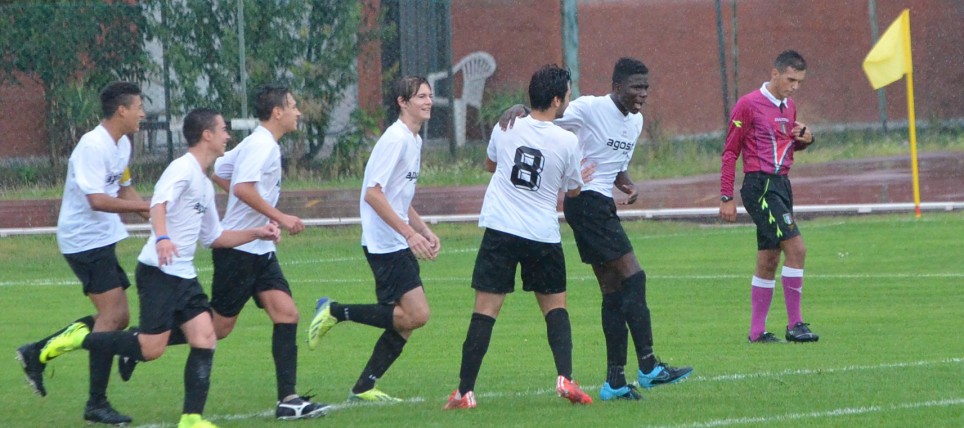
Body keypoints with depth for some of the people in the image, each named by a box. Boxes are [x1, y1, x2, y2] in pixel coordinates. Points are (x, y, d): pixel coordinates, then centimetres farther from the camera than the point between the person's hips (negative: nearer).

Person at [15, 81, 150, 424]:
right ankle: (96, 405, -7)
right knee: (112, 315, -12)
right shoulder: (92, 146, -20)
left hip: (102, 239, 10)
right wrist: (148, 206, -28)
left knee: (118, 318, 10)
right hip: (85, 239, -10)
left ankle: (37, 353, 18)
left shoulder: (122, 145, 10)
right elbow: (97, 200, -27)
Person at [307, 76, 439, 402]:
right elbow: (373, 193, -20)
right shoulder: (396, 139, -14)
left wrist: (426, 232, 16)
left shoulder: (414, 140, 17)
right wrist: (410, 233, -23)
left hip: (399, 244, 10)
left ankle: (364, 388, 10)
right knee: (416, 314, -17)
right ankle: (335, 312, -7)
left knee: (405, 321, 5)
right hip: (385, 243, -10)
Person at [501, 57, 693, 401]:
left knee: (614, 290, 8)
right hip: (586, 201, -10)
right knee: (633, 277, -15)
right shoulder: (589, 108, -12)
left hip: (602, 205, 10)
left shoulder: (636, 121, 14)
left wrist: (627, 184, 3)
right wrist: (518, 111, -29)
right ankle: (648, 367, -14)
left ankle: (615, 382, 9)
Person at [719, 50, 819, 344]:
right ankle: (795, 325, -11)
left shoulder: (789, 107, 14)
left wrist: (804, 140, 4)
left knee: (768, 261, 9)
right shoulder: (749, 105, -8)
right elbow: (730, 151, -6)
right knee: (795, 248, -15)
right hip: (760, 185, -8)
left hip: (781, 185, 8)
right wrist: (726, 197, -10)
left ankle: (757, 331, 14)